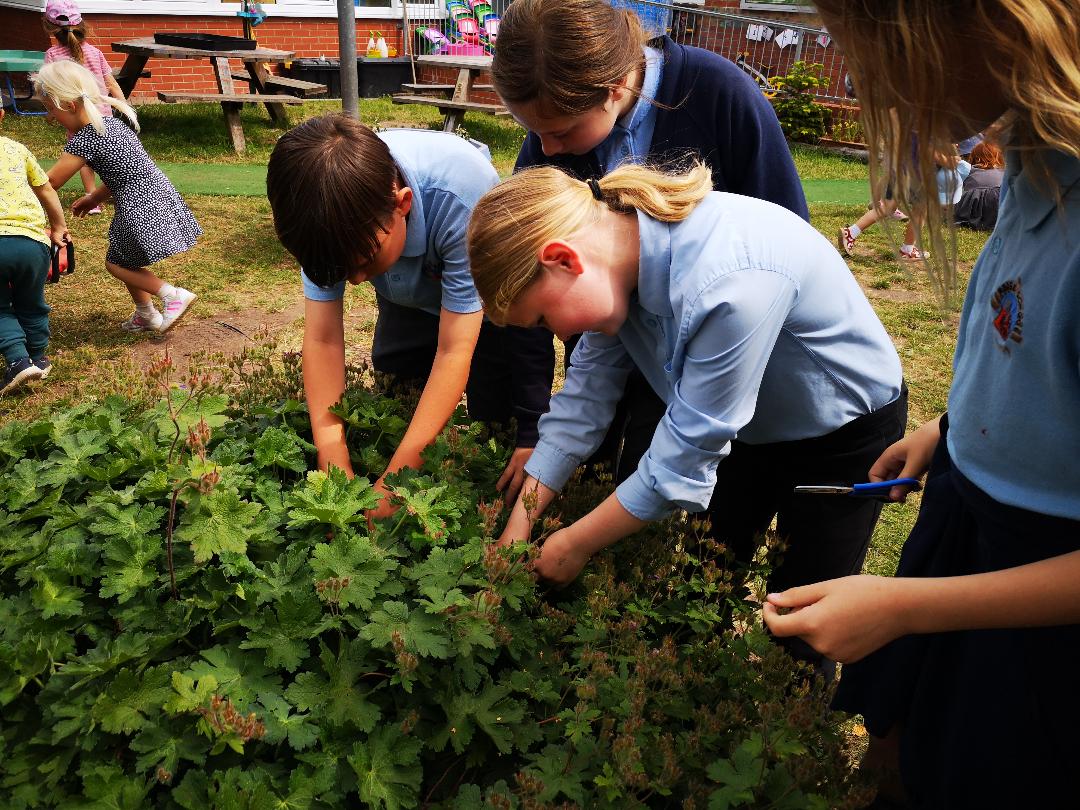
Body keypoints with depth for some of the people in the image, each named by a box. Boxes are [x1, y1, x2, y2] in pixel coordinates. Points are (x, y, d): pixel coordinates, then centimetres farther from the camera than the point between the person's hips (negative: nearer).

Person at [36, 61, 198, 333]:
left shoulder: (84, 140, -15)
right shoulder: (109, 120, 11)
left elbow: (49, 183, -10)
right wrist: (95, 198, 21)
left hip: (139, 206, -9)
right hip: (157, 193, 9)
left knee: (116, 263, 10)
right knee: (125, 259, 23)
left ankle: (173, 294, -2)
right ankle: (146, 315, 31)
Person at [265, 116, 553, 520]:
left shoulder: (462, 198, -43)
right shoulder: (329, 211, -30)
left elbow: (455, 351, -37)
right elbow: (322, 339, -26)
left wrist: (396, 480, -38)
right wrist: (335, 464, -33)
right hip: (411, 297, 4)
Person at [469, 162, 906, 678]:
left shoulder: (732, 281, -41)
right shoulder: (619, 253, -18)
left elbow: (686, 453, -33)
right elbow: (585, 395, -10)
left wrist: (574, 545, -20)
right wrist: (519, 526, -10)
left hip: (844, 432, -6)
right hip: (749, 426, 6)